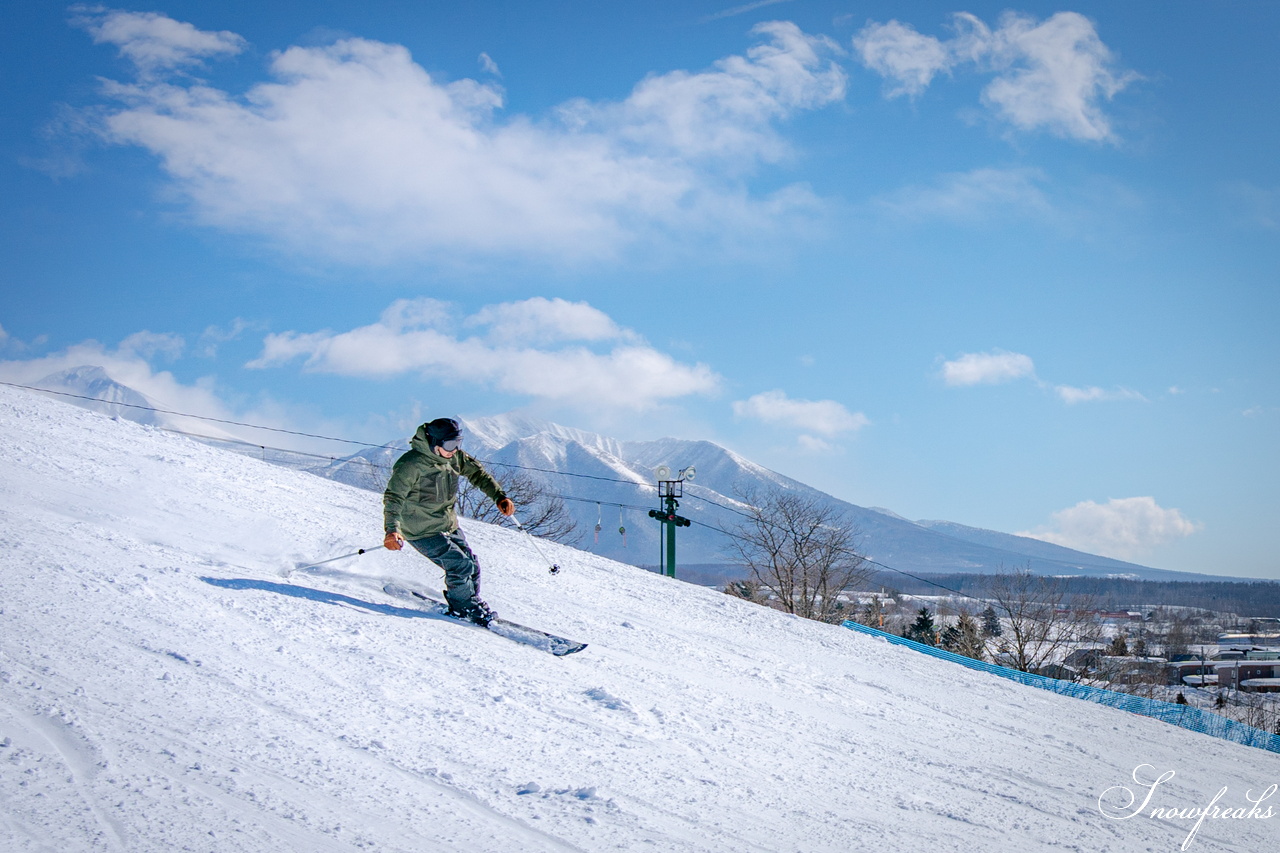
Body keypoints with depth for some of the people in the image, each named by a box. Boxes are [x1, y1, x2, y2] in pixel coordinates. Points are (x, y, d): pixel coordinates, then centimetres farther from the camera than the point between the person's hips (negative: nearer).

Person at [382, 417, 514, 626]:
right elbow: (393, 498, -25)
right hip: (422, 531, -7)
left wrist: (499, 497, -2)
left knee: (472, 566, 6)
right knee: (460, 566, -15)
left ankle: (475, 604, 30)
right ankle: (463, 609, 8)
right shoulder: (411, 464, -23)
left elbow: (477, 472, 10)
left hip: (449, 526, 7)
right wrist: (391, 530, -39)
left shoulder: (454, 456, -2)